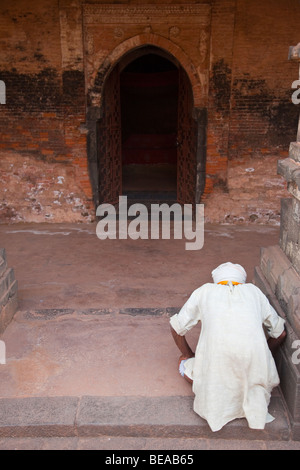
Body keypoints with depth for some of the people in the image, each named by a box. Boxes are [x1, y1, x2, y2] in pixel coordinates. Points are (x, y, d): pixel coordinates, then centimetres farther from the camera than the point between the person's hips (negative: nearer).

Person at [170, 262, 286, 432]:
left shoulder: (205, 291, 19)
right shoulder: (254, 291, 22)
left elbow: (177, 329, 24)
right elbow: (280, 333, 28)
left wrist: (190, 357, 39)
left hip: (215, 356, -1)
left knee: (184, 364, 28)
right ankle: (255, 394, 6)